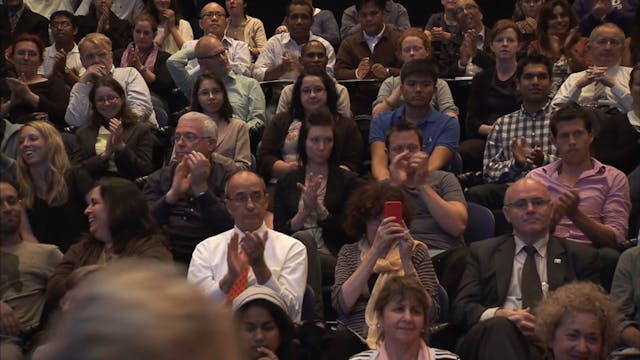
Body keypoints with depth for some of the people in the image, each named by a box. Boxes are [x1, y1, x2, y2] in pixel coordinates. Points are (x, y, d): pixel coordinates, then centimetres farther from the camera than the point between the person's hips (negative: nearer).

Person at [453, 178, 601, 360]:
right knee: (499, 326, -37)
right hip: (495, 337, 1)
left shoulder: (580, 256, 19)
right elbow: (462, 308, 10)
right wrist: (499, 314, -13)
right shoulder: (483, 252, 21)